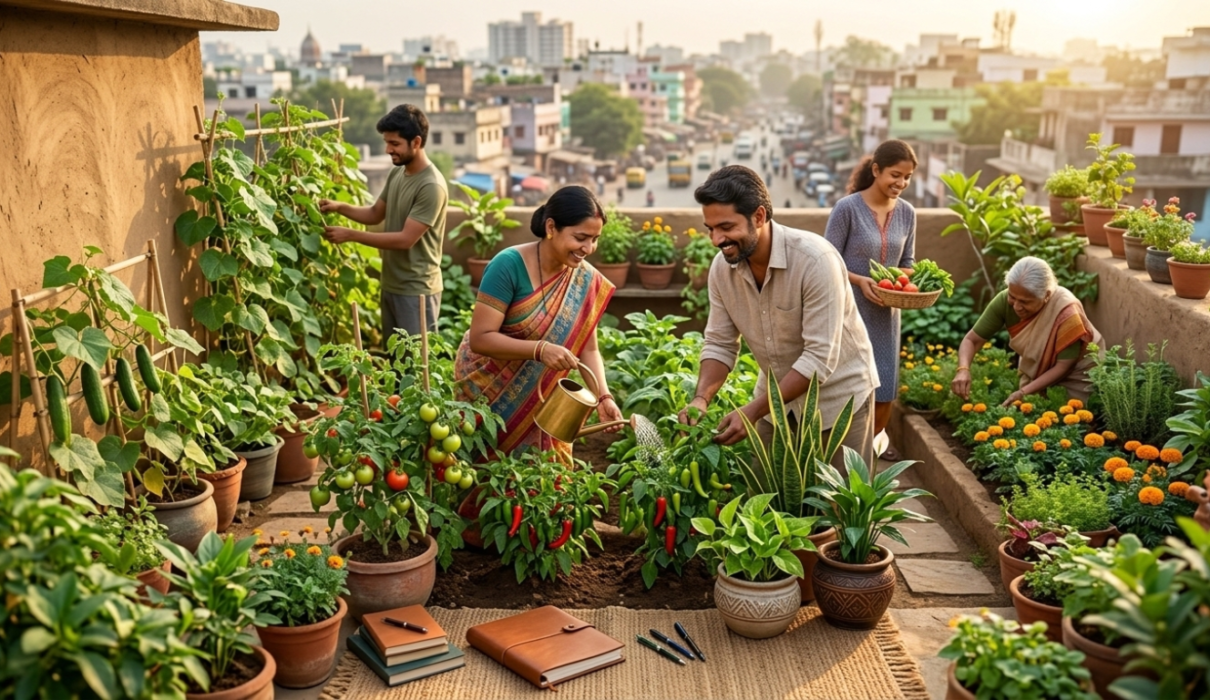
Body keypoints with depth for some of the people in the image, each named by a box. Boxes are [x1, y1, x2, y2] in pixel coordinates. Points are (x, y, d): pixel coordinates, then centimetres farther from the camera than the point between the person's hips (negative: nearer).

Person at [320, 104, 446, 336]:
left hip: (417, 290, -9)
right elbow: (376, 214, 16)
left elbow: (406, 239, -24)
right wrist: (340, 207, -2)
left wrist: (351, 235, -22)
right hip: (391, 285, 9)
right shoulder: (396, 173, 6)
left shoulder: (431, 186, -21)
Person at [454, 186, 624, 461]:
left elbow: (586, 347, -6)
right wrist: (539, 350, -37)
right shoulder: (509, 265, -23)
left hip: (542, 399, 4)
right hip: (489, 390, -4)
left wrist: (603, 396, -21)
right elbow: (479, 338, -25)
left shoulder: (587, 280, -9)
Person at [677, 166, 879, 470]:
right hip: (777, 395, 5)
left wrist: (754, 410, -32)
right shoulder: (721, 267, -11)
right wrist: (701, 398, -21)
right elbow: (719, 344, -3)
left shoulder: (815, 259, -28)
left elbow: (819, 357, -29)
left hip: (837, 395, -5)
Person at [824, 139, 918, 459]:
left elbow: (907, 261, 11)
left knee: (885, 390, 13)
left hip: (886, 313, 5)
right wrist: (860, 280, -26)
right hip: (850, 311, -5)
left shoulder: (907, 213, 2)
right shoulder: (847, 208, -15)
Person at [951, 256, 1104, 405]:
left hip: (1076, 374, -3)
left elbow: (1064, 366, -27)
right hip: (1035, 371, 3)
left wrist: (1024, 392, -36)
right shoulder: (1004, 301, -26)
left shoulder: (1067, 312, -35)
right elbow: (972, 340, -18)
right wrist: (963, 370, -38)